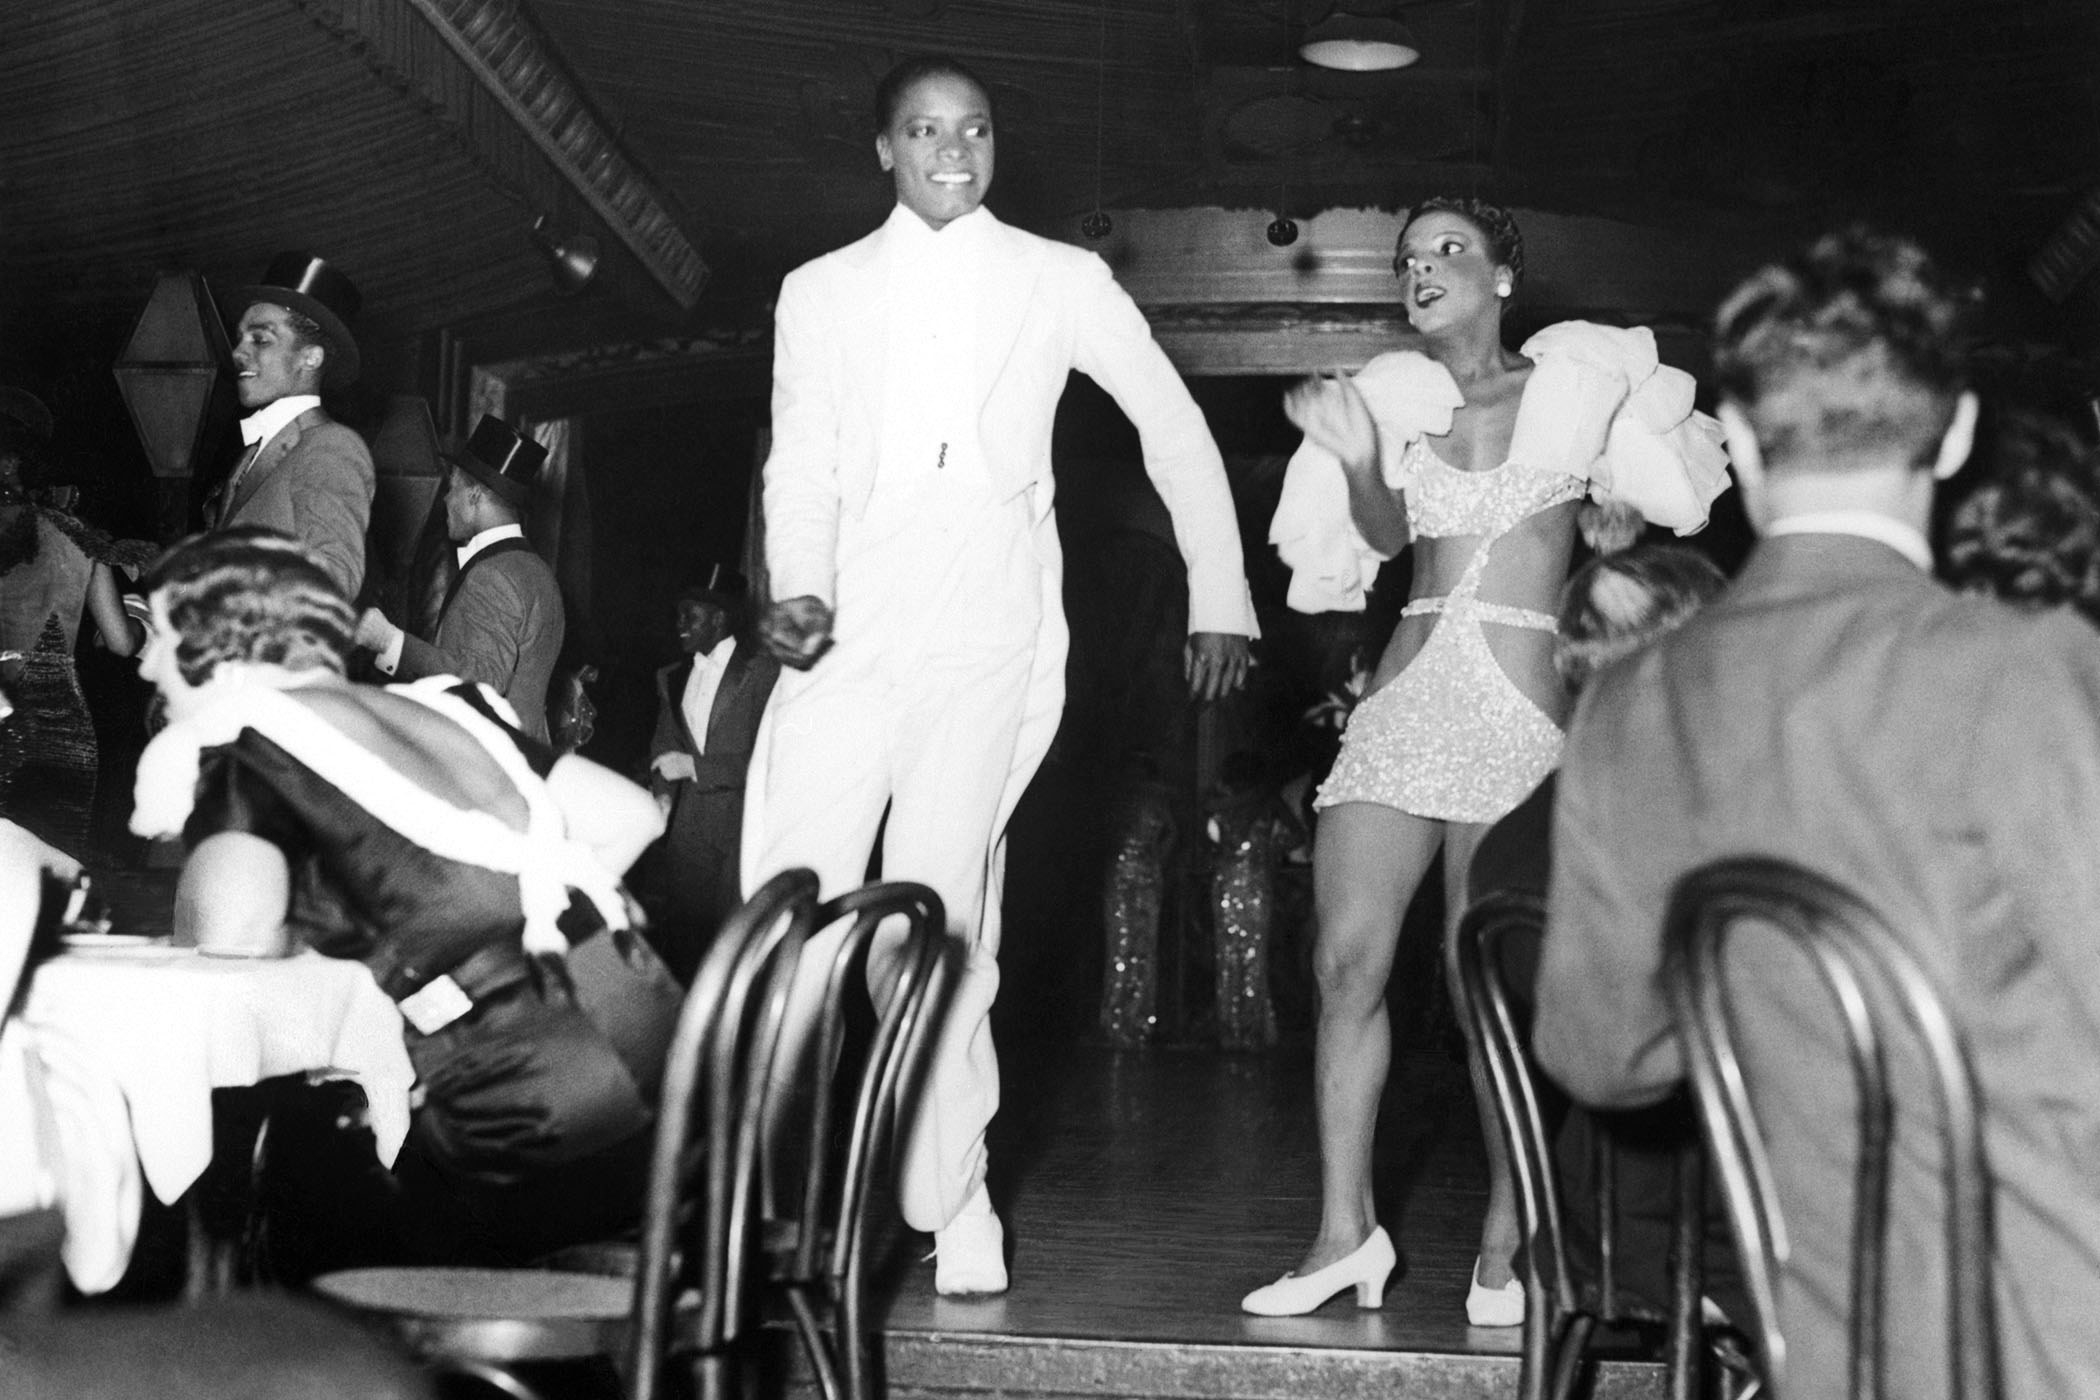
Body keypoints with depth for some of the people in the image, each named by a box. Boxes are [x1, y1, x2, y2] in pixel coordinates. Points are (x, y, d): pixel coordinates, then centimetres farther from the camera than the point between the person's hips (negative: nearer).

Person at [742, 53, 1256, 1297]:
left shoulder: (1061, 281, 13)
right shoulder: (822, 291, 18)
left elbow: (1175, 428, 14)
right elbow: (802, 465, 11)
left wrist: (1221, 596, 9)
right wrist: (799, 587, -8)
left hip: (993, 633, -2)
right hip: (853, 630, 2)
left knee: (941, 902, -12)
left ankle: (950, 1198, -3)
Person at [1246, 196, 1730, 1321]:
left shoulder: (1573, 387, 9)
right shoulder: (1396, 394, 13)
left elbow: (1650, 481, 26)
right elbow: (1386, 535, -2)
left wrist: (1618, 519, 10)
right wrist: (1355, 457, -17)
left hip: (1517, 705, -3)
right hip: (1404, 697, 3)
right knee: (1346, 963, -5)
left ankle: (1506, 1239, 7)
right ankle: (1346, 1229, 3)